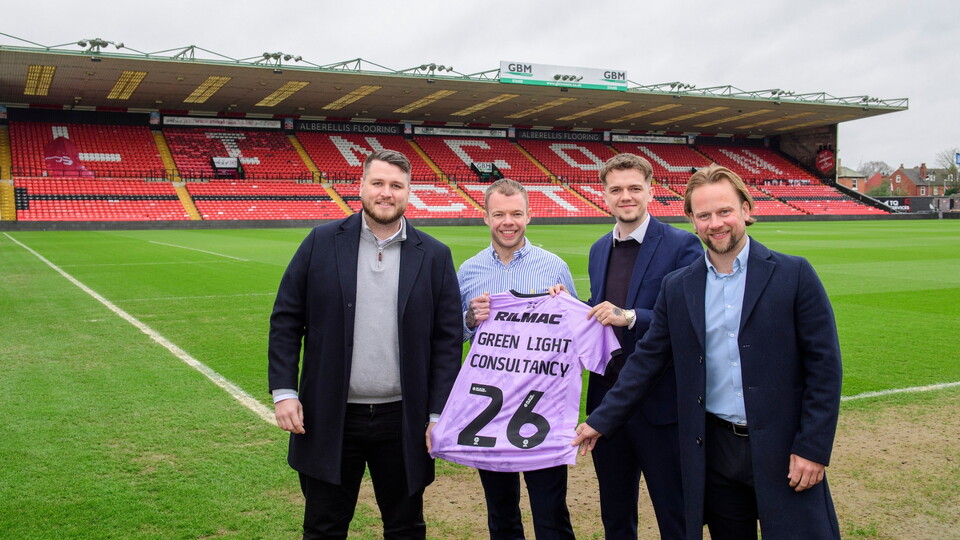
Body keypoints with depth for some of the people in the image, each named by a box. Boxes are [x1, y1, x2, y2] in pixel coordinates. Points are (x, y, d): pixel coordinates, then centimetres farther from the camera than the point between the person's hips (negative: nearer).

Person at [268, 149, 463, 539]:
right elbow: (285, 320, 1)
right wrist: (283, 391, -6)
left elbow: (448, 338, 0)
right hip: (330, 417, 0)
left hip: (403, 421, 1)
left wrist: (439, 413, -4)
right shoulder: (322, 242, -1)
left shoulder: (434, 256, -1)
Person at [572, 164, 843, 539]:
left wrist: (813, 449, -9)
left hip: (781, 450, -3)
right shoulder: (677, 288, 5)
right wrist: (602, 421, 4)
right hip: (714, 452, 3)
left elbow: (824, 364, -5)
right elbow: (647, 360, 8)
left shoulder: (794, 275, -5)